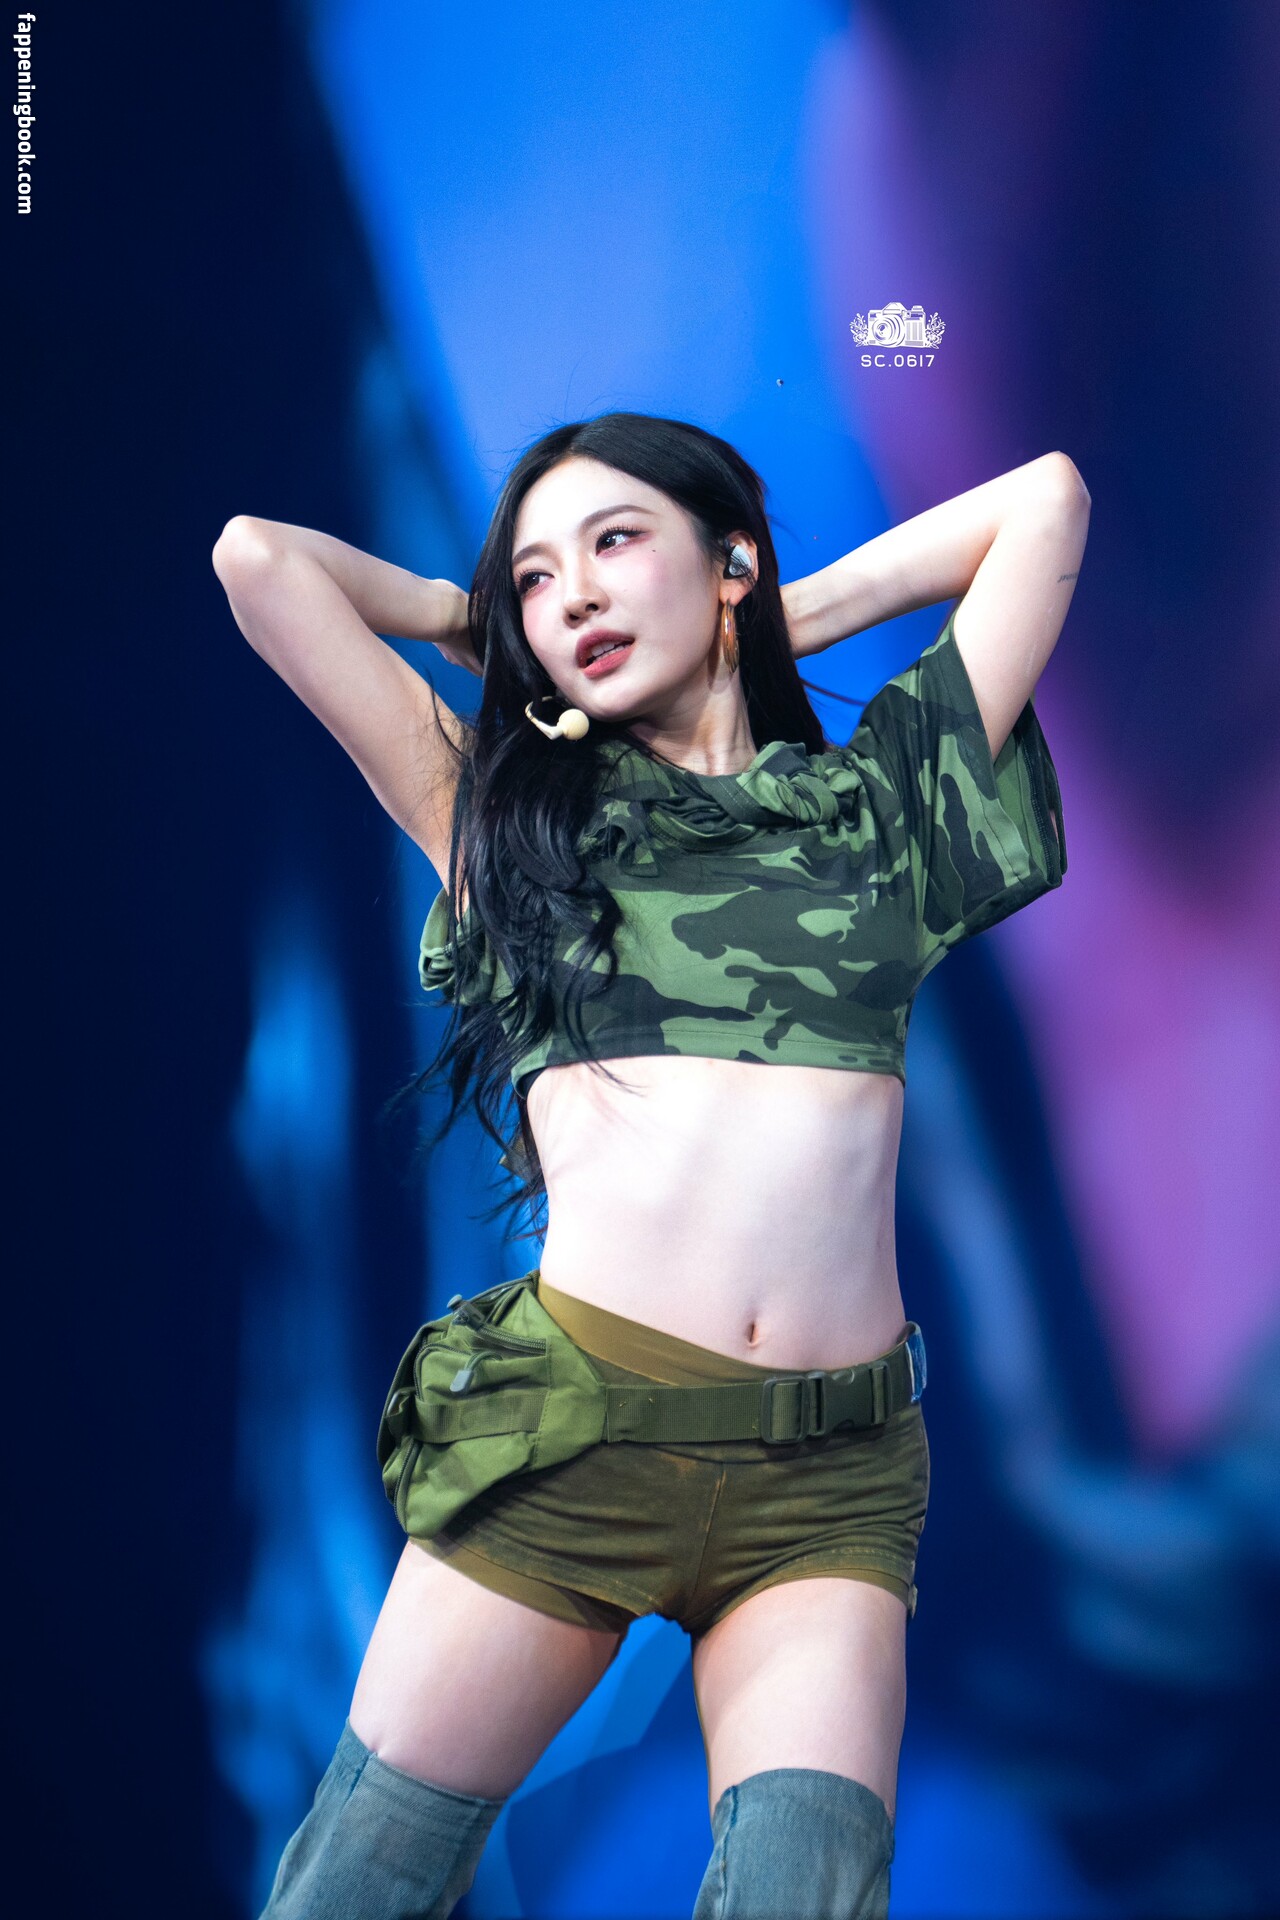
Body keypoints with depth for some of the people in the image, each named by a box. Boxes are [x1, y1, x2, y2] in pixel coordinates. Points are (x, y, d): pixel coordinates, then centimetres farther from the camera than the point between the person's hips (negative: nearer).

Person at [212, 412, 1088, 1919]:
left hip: (829, 1474, 0)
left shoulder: (876, 802, 15)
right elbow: (258, 558, 10)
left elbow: (1044, 502, 17)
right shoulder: (511, 809, 13)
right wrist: (487, 625, 22)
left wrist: (786, 621, 21)